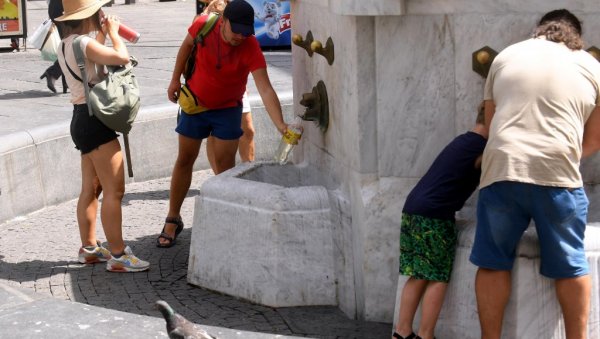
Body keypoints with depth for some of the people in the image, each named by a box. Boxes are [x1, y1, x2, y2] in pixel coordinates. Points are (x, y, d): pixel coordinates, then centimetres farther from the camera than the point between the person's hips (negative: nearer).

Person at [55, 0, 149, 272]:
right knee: (114, 190, -9)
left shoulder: (66, 45, 12)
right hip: (94, 121, -10)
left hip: (84, 120, 10)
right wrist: (113, 32, -7)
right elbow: (122, 58, -24)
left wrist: (102, 34, 23)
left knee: (91, 189, 16)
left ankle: (89, 248, 24)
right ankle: (117, 256, -8)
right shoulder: (82, 43, -18)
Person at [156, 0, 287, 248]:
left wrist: (280, 125, -51)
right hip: (194, 103, 2)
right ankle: (173, 220, 22)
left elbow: (265, 89, -39)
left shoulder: (250, 49, -30)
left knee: (225, 164, -4)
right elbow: (187, 45, 0)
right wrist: (175, 79, 3)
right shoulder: (203, 25, -24)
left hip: (227, 109, -2)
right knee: (184, 160, 9)